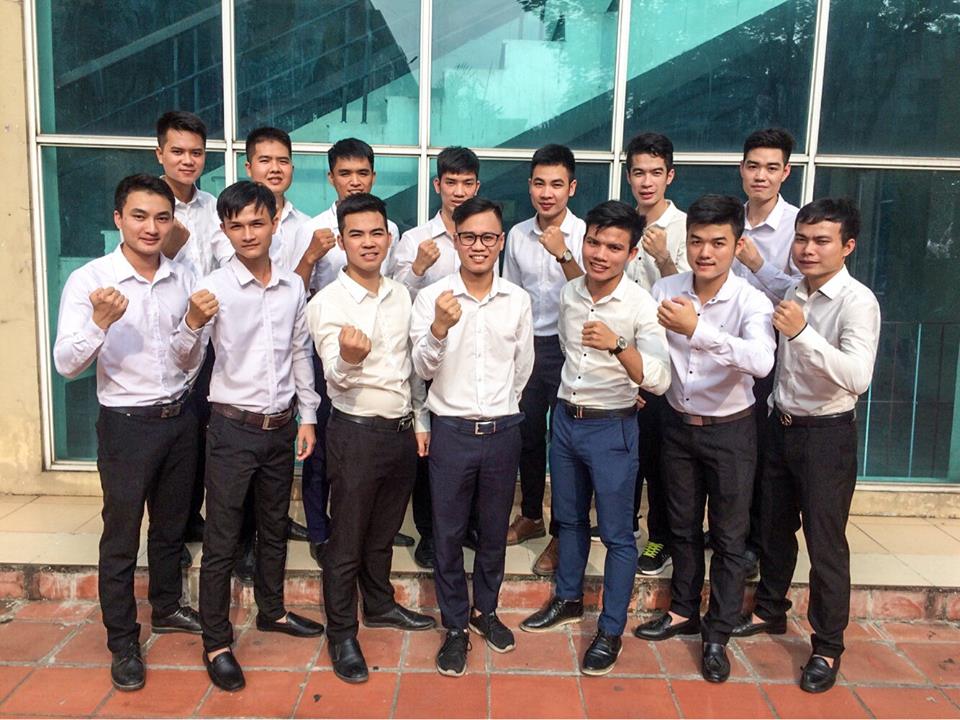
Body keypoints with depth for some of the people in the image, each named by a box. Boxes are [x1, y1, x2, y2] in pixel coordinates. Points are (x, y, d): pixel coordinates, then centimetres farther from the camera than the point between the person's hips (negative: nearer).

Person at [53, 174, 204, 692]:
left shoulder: (184, 280, 2)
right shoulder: (89, 281, -12)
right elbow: (66, 364, -18)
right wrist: (99, 322, -31)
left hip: (180, 418, 4)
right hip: (126, 425, -4)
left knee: (171, 525, 20)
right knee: (121, 537, 8)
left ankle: (167, 609, 40)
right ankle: (122, 644, 24)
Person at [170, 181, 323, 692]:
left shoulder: (293, 287, 1)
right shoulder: (214, 287, -10)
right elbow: (185, 361, -9)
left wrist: (307, 415, 9)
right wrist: (192, 322, -29)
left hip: (281, 426, 4)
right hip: (233, 427, -4)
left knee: (274, 528, 19)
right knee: (222, 541, 5)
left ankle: (271, 611, 39)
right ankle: (216, 642, 19)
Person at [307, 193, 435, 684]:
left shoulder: (400, 296, 6)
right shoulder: (327, 303, -12)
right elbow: (337, 379, -20)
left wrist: (421, 421, 15)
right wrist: (349, 358, -43)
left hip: (403, 432, 6)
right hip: (356, 434, -5)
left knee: (384, 532, 22)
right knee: (346, 542, 8)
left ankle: (380, 606, 42)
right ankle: (341, 635, 24)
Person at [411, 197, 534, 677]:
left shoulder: (518, 300, 0)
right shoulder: (432, 297, -7)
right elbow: (423, 369, -10)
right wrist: (440, 327, -26)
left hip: (503, 431, 2)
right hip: (451, 430, -2)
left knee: (495, 530, 16)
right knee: (449, 534, 9)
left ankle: (485, 610, 38)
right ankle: (455, 627, 27)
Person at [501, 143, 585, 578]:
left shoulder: (585, 235, -9)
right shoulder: (517, 235, 5)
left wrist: (563, 255, -29)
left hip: (569, 349, -4)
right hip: (527, 345, 5)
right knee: (527, 434, 15)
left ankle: (562, 535, 19)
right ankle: (531, 516, 37)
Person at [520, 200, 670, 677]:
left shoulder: (642, 306, -18)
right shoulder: (569, 293, 0)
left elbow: (659, 381, -28)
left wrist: (617, 346, -43)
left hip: (612, 428, -6)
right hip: (565, 419, 6)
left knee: (616, 533, 6)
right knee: (569, 519, 20)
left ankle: (611, 631, 20)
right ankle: (568, 600, 40)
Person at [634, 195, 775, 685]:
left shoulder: (751, 302, -20)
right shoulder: (665, 291, -8)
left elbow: (761, 361, -39)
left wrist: (697, 329, -47)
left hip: (729, 429, -3)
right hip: (678, 423, 4)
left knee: (728, 537, 8)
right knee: (683, 526, 18)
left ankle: (717, 635, 24)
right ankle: (683, 611, 38)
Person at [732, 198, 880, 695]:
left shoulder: (857, 302, -16)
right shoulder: (794, 296, 5)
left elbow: (857, 378, -31)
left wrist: (802, 333, -37)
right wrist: (775, 410, 15)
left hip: (827, 434, -7)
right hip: (782, 425, 7)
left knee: (825, 542, 2)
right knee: (774, 527, 19)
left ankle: (827, 647, 19)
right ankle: (770, 612, 39)